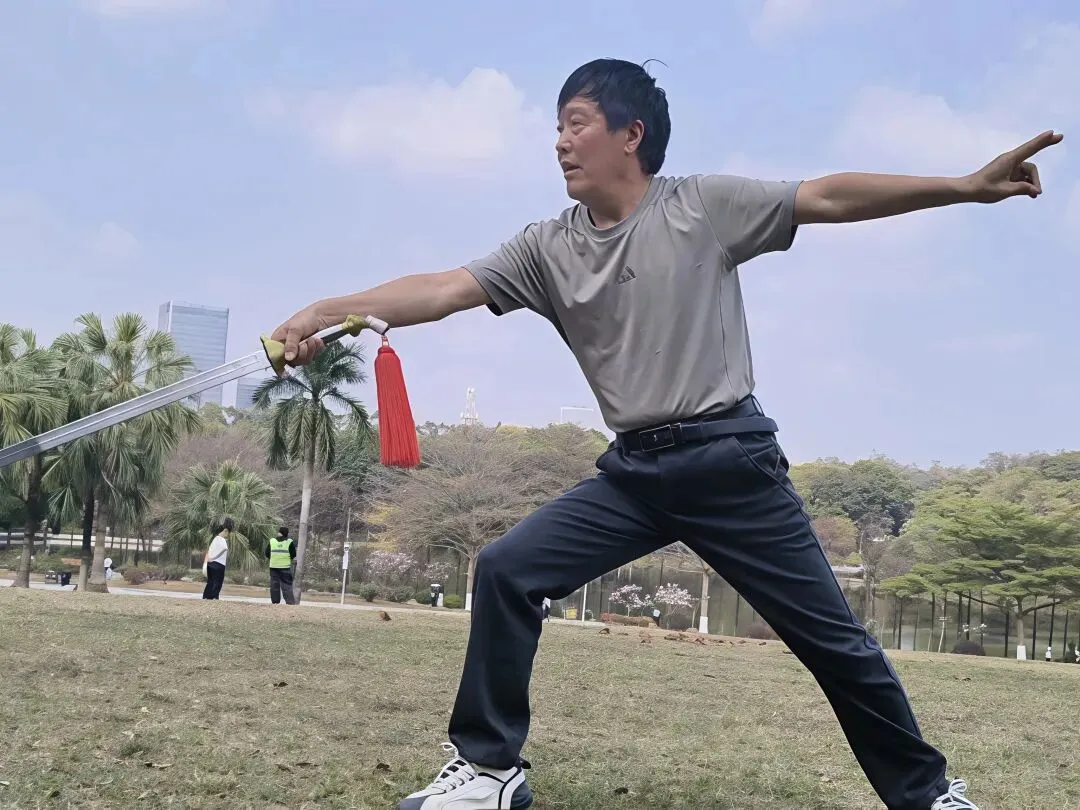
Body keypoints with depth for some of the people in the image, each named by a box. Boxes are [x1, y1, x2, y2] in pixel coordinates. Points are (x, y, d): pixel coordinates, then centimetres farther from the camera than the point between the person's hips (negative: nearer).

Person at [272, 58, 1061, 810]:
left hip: (731, 460, -3)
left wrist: (967, 186, -12)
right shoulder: (547, 248, 4)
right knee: (506, 570, -10)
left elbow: (828, 198, -6)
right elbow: (443, 290, -5)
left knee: (832, 639, 3)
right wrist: (328, 311, -18)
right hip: (633, 471, 4)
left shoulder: (703, 205, -4)